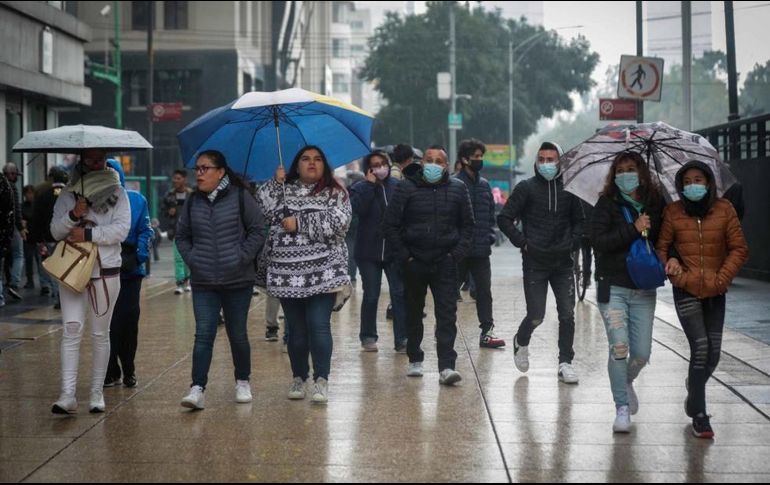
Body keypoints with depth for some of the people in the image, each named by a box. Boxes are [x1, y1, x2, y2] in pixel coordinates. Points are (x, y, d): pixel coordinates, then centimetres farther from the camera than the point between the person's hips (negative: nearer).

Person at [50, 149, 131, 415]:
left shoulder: (117, 193, 3)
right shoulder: (68, 194, 7)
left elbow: (121, 230, -9)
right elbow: (55, 231, 2)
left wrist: (88, 234, -15)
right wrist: (73, 215, -16)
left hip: (106, 271, -1)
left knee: (100, 333, 6)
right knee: (71, 329, -9)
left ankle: (97, 393, 14)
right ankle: (67, 395, -11)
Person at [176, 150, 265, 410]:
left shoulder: (240, 197, -4)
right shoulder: (193, 202, 7)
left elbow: (257, 230, -2)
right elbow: (181, 236, 16)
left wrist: (242, 258, -9)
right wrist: (192, 260, 3)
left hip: (238, 281, -2)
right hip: (203, 283, 2)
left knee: (237, 334, 9)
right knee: (204, 334, -8)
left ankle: (243, 382, 27)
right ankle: (197, 389, -12)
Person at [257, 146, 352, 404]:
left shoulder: (335, 193, 5)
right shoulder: (283, 191, 13)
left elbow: (339, 222, -11)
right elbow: (260, 209, -1)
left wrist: (299, 223, -10)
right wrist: (276, 182, -5)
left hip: (323, 273, -2)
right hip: (287, 273, 3)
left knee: (319, 326, -9)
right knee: (296, 329, 8)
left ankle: (321, 380, -2)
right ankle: (298, 378, 21)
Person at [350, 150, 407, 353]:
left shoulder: (398, 187, 3)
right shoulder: (360, 188, 0)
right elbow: (358, 208, -19)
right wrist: (370, 185, -15)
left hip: (395, 250, 1)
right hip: (369, 252, -1)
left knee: (400, 294, -2)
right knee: (371, 296, 6)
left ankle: (402, 340, 1)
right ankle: (368, 338, 19)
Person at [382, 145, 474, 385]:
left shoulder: (458, 189, 4)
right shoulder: (407, 188, -2)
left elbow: (467, 225, 11)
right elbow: (390, 225, -1)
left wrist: (458, 253, -1)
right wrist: (403, 255, -6)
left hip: (445, 263, 0)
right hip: (414, 262, 0)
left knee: (447, 315, -8)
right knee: (414, 313, 13)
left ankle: (447, 366, -11)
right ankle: (415, 360, 28)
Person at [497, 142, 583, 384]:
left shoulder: (568, 190, 6)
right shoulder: (526, 188, -2)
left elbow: (578, 221, 20)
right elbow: (504, 218, -1)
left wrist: (572, 242, 6)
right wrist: (522, 242, -7)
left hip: (563, 263, 3)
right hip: (535, 263, -3)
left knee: (567, 315, -1)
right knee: (536, 316, -1)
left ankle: (565, 362, 10)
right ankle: (521, 342, 31)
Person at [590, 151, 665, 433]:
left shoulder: (656, 206, 6)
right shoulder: (607, 204, -1)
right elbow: (598, 241, -12)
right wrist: (633, 230, -18)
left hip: (644, 290, 3)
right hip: (613, 288, -2)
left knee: (641, 353, 2)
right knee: (619, 347, -12)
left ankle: (627, 381, 36)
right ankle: (622, 408, 0)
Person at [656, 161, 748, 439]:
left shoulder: (724, 210, -1)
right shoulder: (673, 212, -2)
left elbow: (739, 249, 1)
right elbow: (661, 248, 5)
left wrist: (721, 278, -8)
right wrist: (674, 271, -12)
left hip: (715, 292, 2)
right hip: (686, 291, -2)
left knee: (713, 354, 6)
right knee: (700, 348, -13)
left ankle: (694, 389, 39)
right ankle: (699, 416, -5)